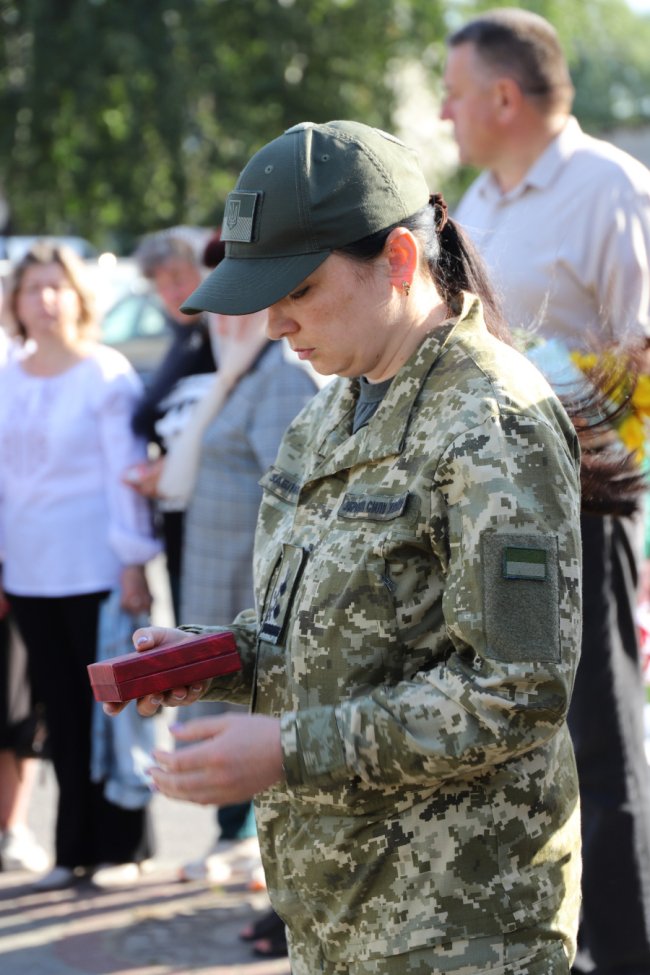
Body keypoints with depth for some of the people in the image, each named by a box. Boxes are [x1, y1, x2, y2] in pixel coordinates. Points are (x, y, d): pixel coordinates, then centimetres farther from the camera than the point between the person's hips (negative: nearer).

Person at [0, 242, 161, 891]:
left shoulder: (106, 375, -4)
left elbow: (126, 470, -7)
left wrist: (133, 561, -10)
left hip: (95, 572, -5)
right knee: (60, 713, 8)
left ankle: (120, 846, 11)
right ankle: (75, 848, 15)